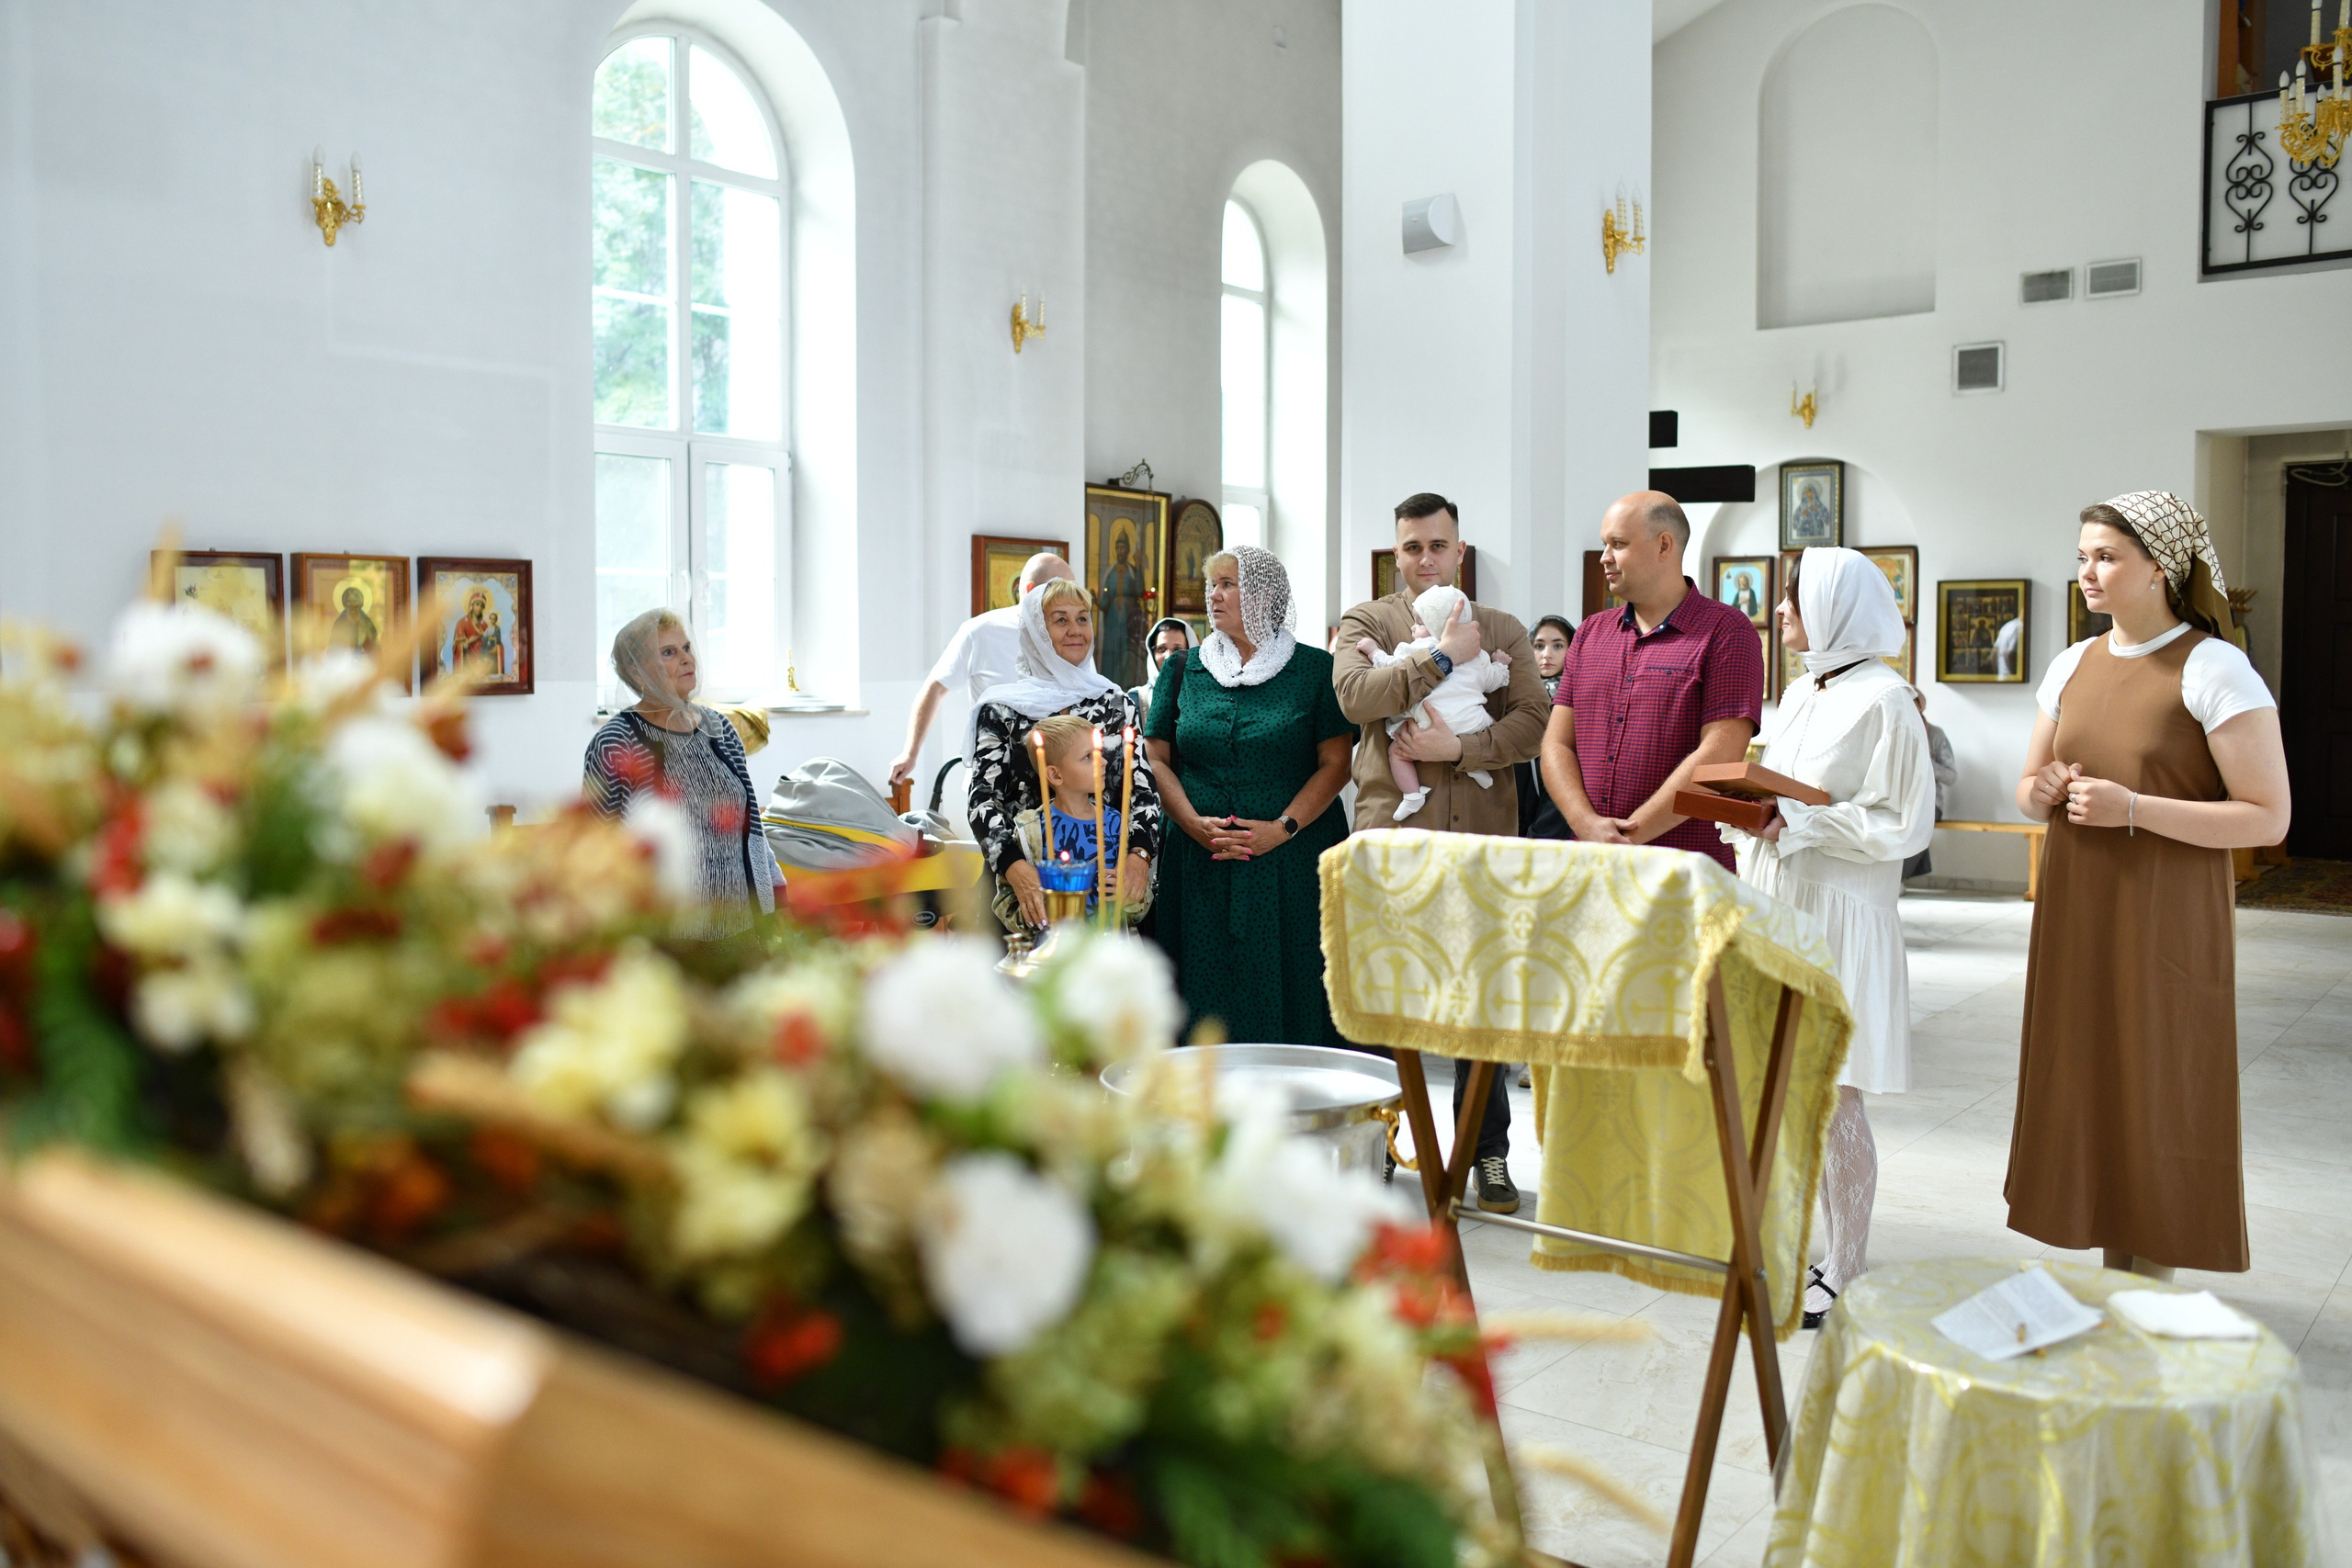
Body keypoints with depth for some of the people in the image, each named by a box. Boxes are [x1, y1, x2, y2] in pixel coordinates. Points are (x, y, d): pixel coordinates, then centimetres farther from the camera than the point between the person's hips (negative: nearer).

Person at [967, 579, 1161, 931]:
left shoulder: (1115, 702, 9)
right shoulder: (1003, 709, 1)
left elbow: (1144, 787, 2)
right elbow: (983, 798, -7)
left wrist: (1140, 855, -18)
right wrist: (1014, 867, -25)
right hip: (1031, 877, -2)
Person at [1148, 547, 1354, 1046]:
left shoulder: (1315, 669, 2)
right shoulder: (1183, 669, 10)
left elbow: (1336, 763, -2)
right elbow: (1157, 758, 7)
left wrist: (1283, 829, -14)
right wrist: (1196, 825, -9)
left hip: (1293, 861, -2)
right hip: (1201, 863, 2)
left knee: (1287, 992, -2)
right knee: (1210, 995, 1)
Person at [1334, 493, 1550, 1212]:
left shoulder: (1503, 630, 14)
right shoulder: (1366, 623, 9)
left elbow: (1534, 721, 1)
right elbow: (1355, 696, -12)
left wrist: (1460, 746, -12)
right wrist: (1442, 657, -12)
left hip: (1483, 837, 1)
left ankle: (1488, 1155, 16)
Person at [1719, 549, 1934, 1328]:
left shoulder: (1882, 700, -10)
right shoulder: (1800, 693, 15)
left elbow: (1904, 825, -14)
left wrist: (1795, 823, -18)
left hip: (1837, 919, -8)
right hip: (1775, 912, 8)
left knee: (1835, 1099, -2)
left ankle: (1846, 1272, 9)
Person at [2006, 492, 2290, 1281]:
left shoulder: (2213, 669, -10)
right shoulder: (2073, 665, 9)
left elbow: (2268, 817, -14)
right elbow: (2029, 790, 18)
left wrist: (2132, 808, -22)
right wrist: (2042, 791, -6)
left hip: (2166, 921, -6)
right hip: (2076, 913, 6)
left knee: (2158, 1096, 0)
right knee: (2090, 1087, 9)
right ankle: (2115, 1278, 21)